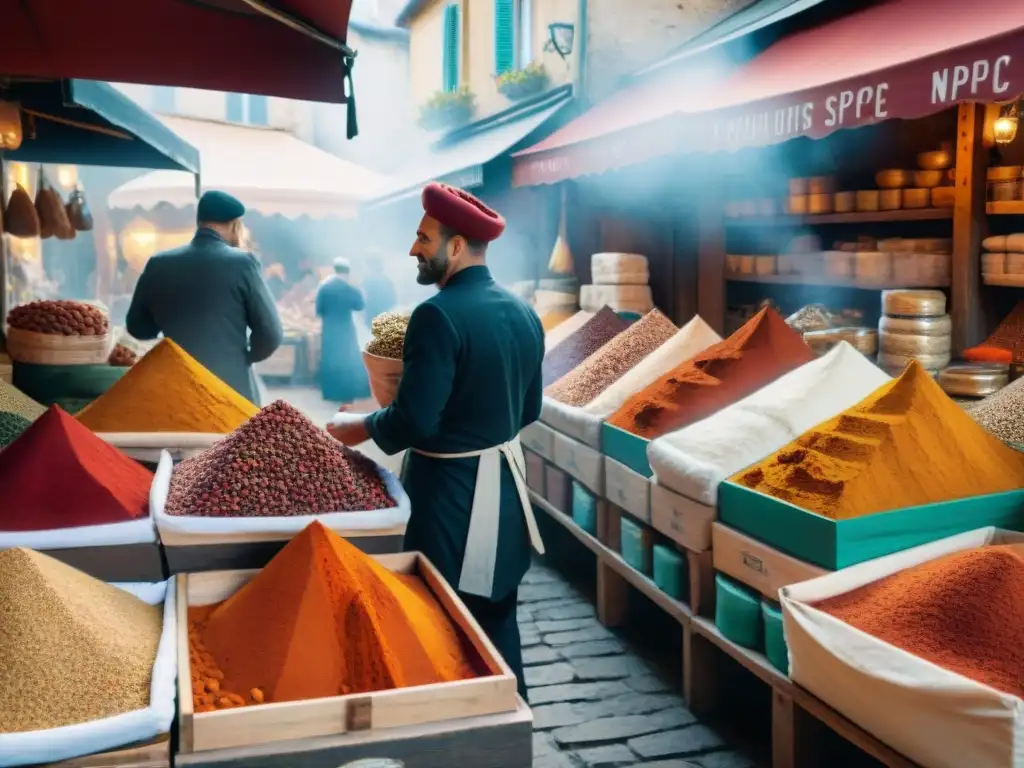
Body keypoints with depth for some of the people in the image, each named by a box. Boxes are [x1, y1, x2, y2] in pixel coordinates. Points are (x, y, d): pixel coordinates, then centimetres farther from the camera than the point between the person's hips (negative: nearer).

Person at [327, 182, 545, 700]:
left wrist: (360, 428, -5)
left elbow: (415, 422, -22)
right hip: (505, 481, 8)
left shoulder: (438, 315, -20)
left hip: (451, 491, -8)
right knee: (497, 619, 19)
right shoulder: (523, 313, 4)